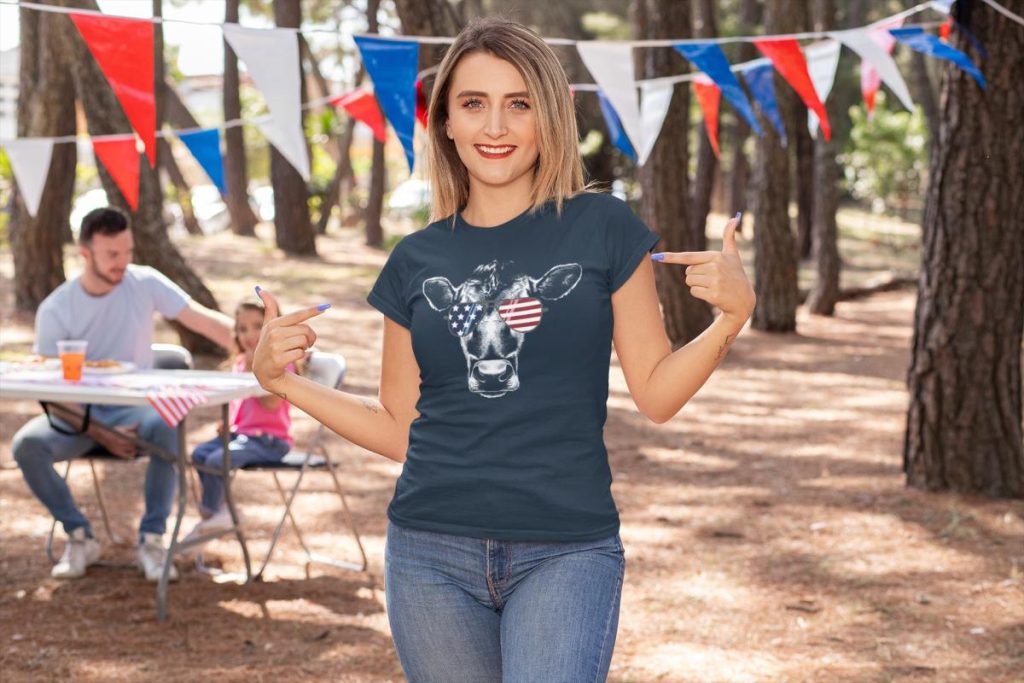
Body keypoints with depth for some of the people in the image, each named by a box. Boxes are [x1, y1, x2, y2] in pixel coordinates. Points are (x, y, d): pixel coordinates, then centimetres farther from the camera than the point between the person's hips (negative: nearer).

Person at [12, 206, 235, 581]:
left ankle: (151, 540, -21)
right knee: (26, 444, -29)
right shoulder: (55, 310, -8)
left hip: (134, 406, 0)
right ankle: (80, 537, -10)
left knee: (168, 428, -35)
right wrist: (100, 435, -21)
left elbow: (205, 320, -11)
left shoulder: (145, 283, -5)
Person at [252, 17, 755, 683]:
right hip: (432, 553, 3)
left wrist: (731, 316, -13)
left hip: (567, 554, -2)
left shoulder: (602, 228, 0)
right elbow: (399, 427, 12)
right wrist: (283, 379, 3)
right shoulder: (417, 260, 7)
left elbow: (655, 391, 2)